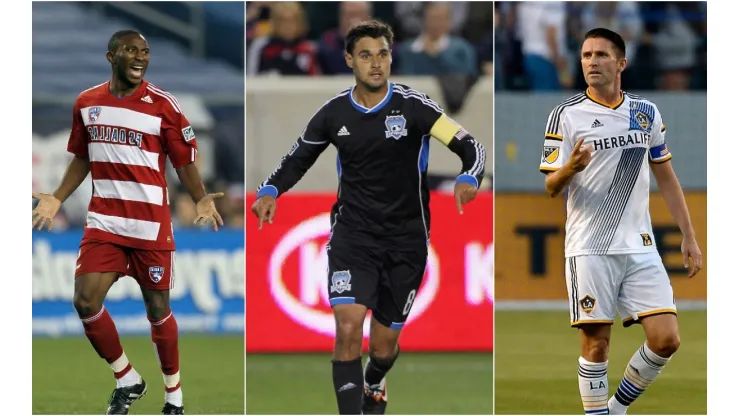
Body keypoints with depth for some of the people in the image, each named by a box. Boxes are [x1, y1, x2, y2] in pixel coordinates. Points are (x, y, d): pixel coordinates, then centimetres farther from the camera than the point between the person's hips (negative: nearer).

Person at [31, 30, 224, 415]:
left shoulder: (163, 106, -7)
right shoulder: (86, 103, 5)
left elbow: (184, 162, -3)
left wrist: (201, 198, -21)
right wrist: (57, 198, 6)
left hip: (151, 226, -3)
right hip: (103, 222, 3)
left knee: (157, 308, 6)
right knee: (85, 301, -9)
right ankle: (127, 380, 11)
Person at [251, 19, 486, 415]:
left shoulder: (413, 106, -11)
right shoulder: (334, 113, -3)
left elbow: (468, 146, -14)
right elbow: (299, 157, 13)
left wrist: (469, 178, -35)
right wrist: (270, 190, -5)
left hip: (406, 239, 0)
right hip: (352, 233, 0)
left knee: (384, 343, 12)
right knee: (348, 328, -21)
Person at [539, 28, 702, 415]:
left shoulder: (647, 113, 10)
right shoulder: (567, 115, -1)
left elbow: (667, 179, 17)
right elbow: (551, 186, -2)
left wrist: (689, 237, 13)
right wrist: (571, 168, -25)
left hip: (640, 247, 3)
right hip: (589, 249, -3)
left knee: (665, 339, -5)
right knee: (595, 343, -4)